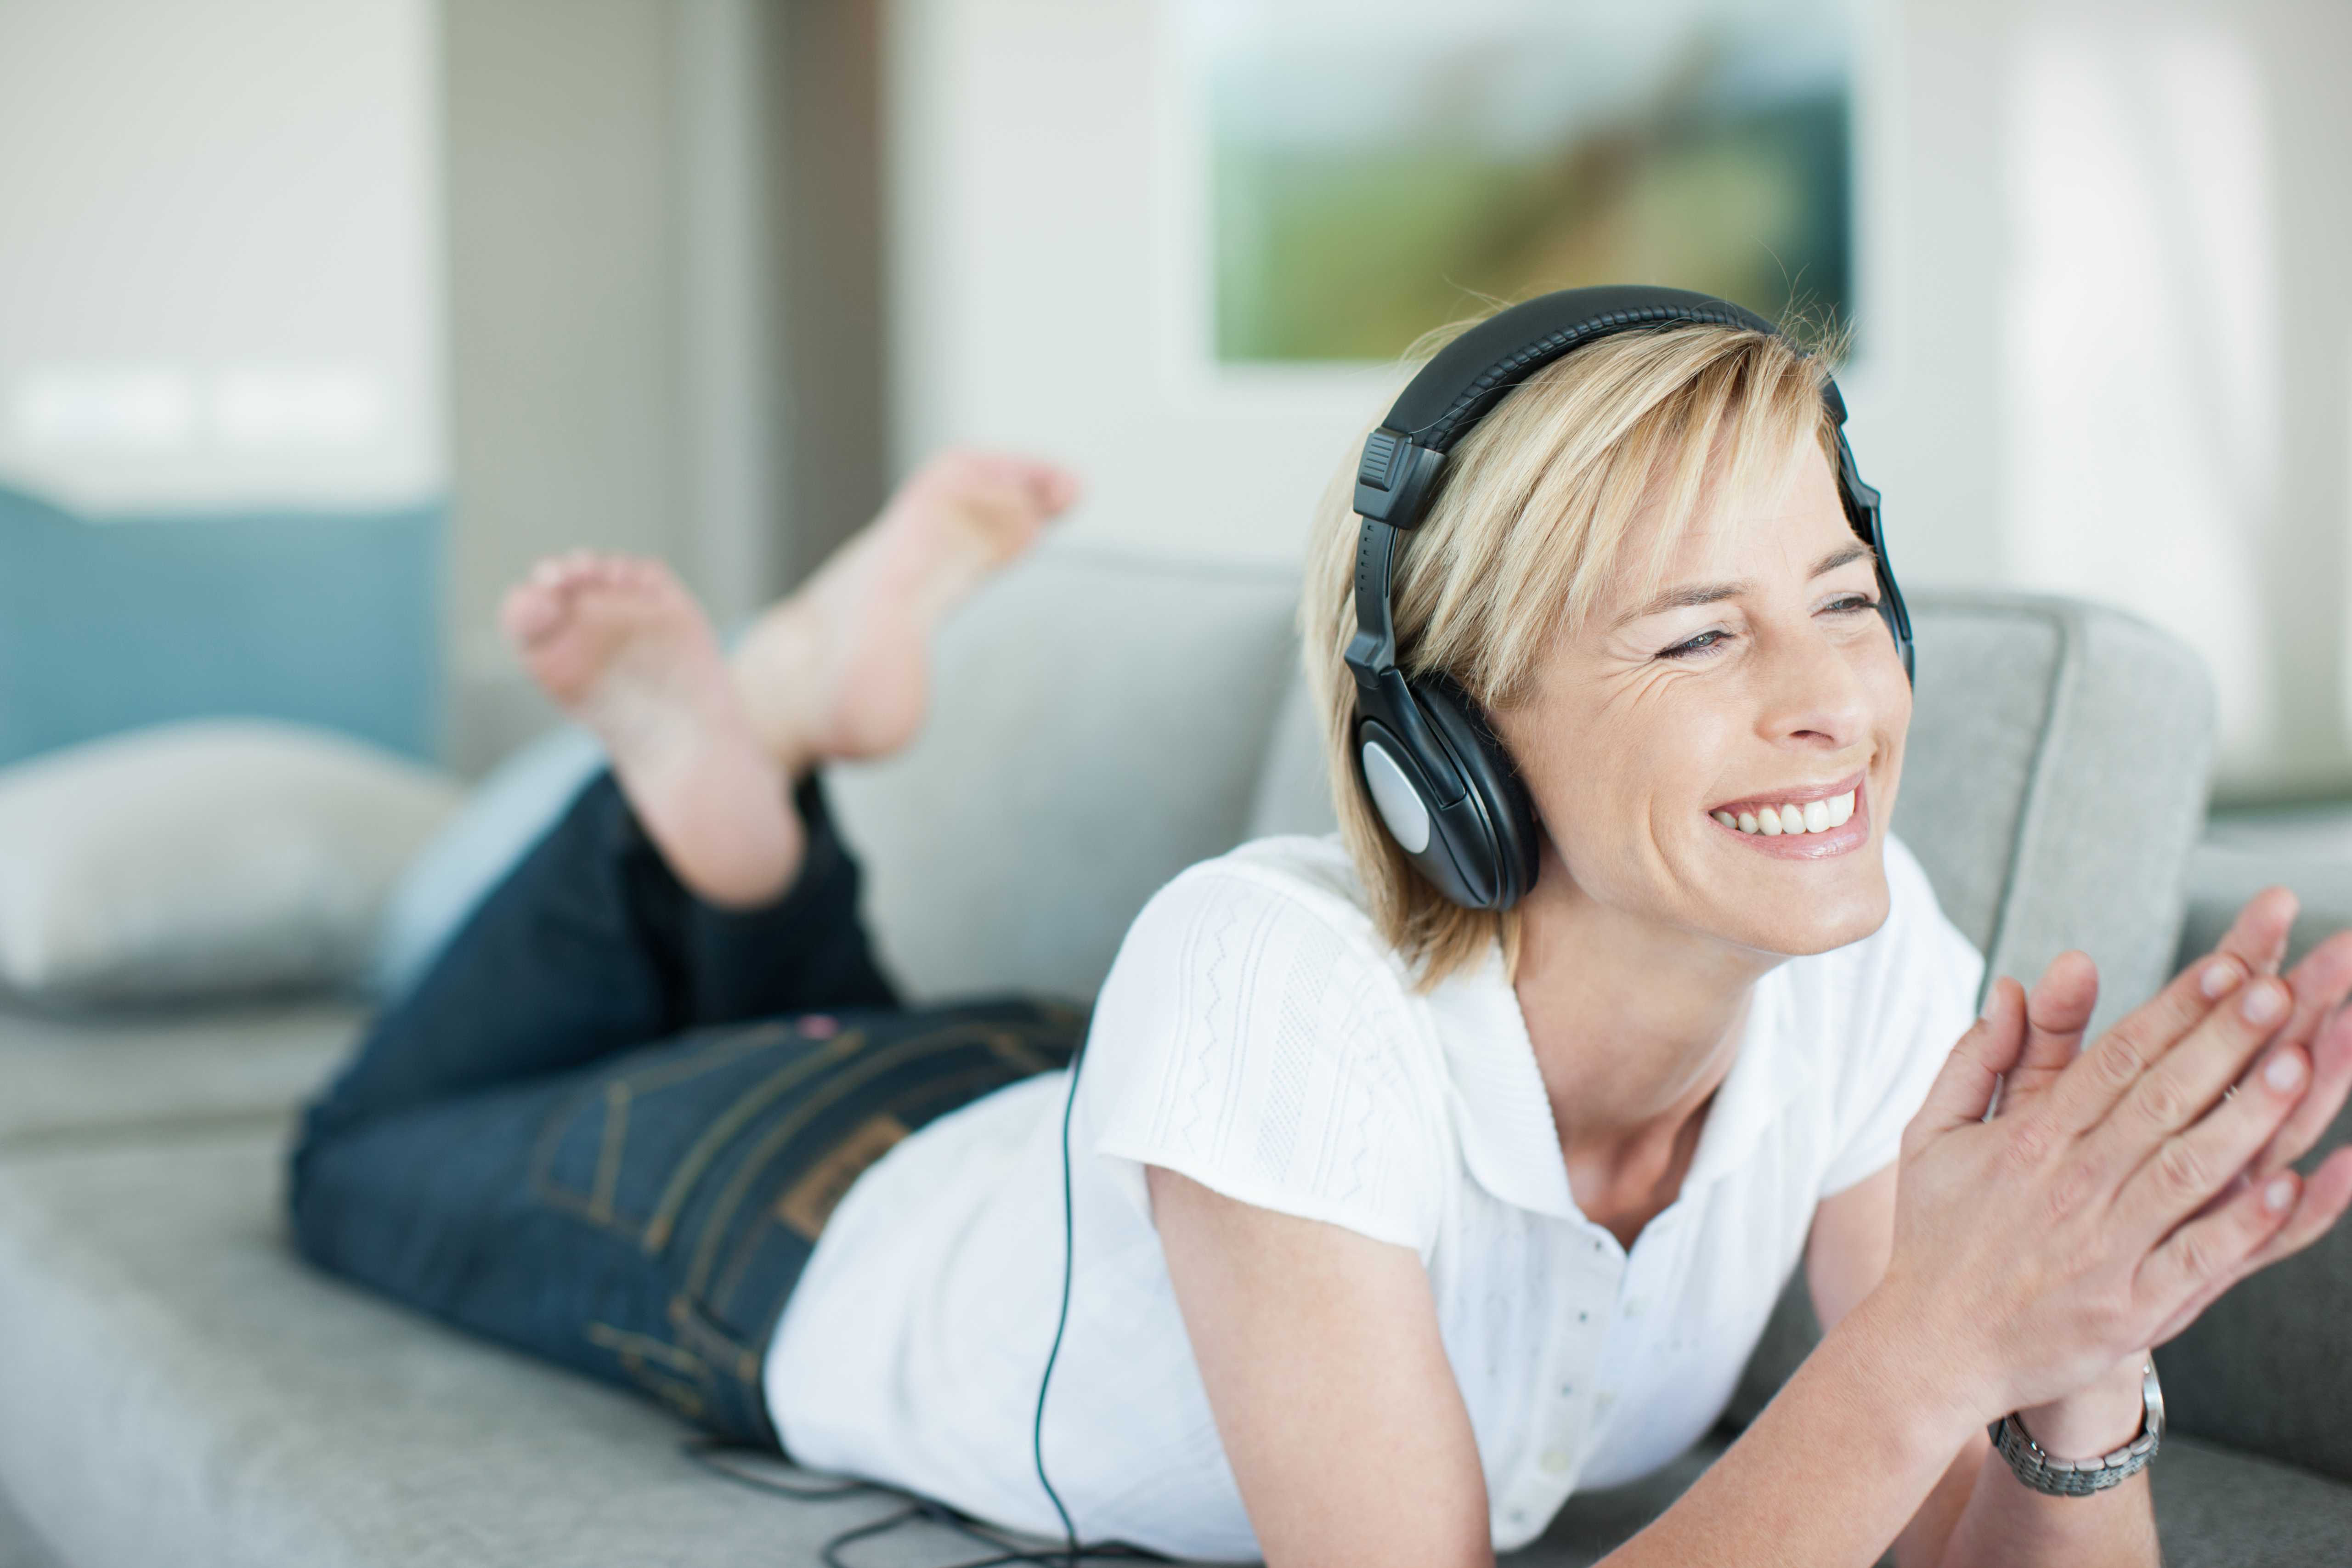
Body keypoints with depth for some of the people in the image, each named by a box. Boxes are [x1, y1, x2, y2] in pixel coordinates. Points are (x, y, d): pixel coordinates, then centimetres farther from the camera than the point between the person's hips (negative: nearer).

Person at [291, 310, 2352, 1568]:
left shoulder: (1864, 953, -31)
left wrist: (2083, 1368, -49)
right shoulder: (1276, 984, -46)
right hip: (803, 1239, -4)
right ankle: (726, 746, 25)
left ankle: (772, 745, 34)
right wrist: (1930, 1344, -56)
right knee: (374, 1168, 29)